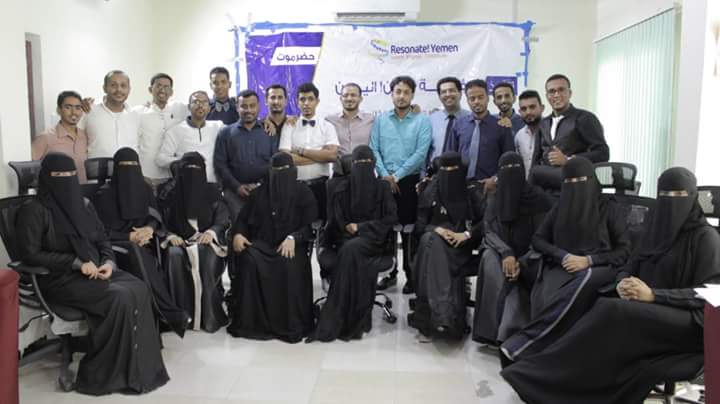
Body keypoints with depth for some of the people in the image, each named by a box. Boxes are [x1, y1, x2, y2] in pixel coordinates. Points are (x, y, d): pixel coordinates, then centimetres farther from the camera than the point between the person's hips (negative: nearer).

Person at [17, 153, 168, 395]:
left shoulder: (83, 205, 15)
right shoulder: (35, 211, -4)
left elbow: (102, 240, 17)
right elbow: (30, 254, -11)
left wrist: (108, 262, -5)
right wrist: (76, 263, -17)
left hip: (96, 271, 6)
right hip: (60, 279, -6)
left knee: (138, 289, -21)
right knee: (119, 298, -29)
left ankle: (142, 366, -15)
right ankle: (105, 373, -16)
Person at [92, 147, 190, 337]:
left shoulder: (145, 189, 15)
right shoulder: (103, 194, 4)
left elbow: (154, 216, 3)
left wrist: (149, 229, -20)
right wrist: (130, 237, -15)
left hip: (143, 244, 3)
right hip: (117, 246, -3)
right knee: (136, 251, -37)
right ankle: (170, 313, -43)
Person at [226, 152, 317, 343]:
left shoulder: (303, 193, 7)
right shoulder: (260, 193, 16)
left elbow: (310, 225, -2)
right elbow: (243, 218, 16)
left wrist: (293, 238, -21)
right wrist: (237, 234, -7)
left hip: (290, 244, -2)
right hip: (262, 242, 2)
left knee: (290, 265, -36)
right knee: (249, 259, -32)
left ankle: (292, 324, -22)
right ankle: (250, 321, -23)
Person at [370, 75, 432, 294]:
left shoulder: (422, 121, 1)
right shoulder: (380, 120, 10)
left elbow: (420, 154, -8)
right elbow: (373, 150, 3)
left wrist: (397, 176, -12)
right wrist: (385, 175, -10)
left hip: (411, 181, -2)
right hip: (385, 182, 3)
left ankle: (411, 275, 11)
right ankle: (389, 272, 18)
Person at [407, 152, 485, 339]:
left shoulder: (472, 192, 8)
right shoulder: (430, 192, 11)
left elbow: (485, 221, 1)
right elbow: (420, 225, 6)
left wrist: (466, 234, -15)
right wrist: (436, 229, -14)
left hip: (462, 245, -1)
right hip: (434, 242, 1)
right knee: (430, 240, -35)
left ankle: (435, 315, -35)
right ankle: (442, 313, -45)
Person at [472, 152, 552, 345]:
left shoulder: (538, 198, -3)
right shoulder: (494, 199, 7)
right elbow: (489, 231, -1)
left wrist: (522, 261, -21)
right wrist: (506, 253, -21)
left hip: (529, 256, -2)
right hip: (501, 252, 2)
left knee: (518, 276, -32)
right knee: (490, 260, -30)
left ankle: (507, 332, -22)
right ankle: (499, 330, -25)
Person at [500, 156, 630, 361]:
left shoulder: (609, 208, 5)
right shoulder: (560, 207, 14)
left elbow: (624, 251, 3)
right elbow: (538, 240, 13)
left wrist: (588, 260, -13)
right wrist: (563, 256, -7)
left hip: (597, 269, -3)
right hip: (561, 267, 3)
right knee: (546, 298, -34)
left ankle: (523, 344, -40)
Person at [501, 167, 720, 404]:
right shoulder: (658, 228, 13)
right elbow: (630, 267, 13)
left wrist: (653, 295, -25)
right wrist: (623, 283, -12)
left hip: (690, 322, -6)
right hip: (653, 311, 6)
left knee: (613, 313, -32)